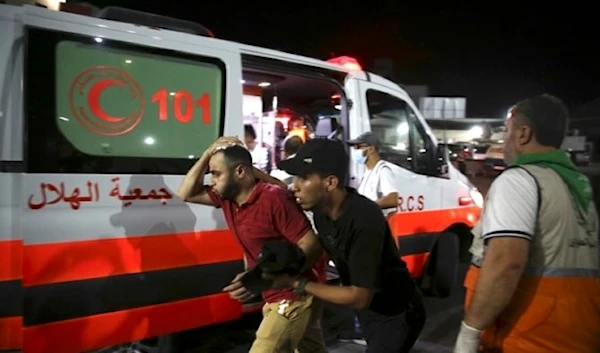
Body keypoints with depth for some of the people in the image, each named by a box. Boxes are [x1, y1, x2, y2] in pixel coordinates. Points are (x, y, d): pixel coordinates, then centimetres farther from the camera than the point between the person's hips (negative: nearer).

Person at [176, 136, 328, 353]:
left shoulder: (274, 199, -23)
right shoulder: (227, 197, 3)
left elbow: (310, 244, -26)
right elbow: (186, 194, 12)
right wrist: (207, 154, -2)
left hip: (294, 297, -9)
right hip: (276, 298, 9)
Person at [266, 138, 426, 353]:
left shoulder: (364, 220, -35)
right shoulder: (320, 209, -14)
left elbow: (359, 298, -31)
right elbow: (323, 245, 8)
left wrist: (296, 283, -28)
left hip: (397, 315, -7)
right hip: (367, 309, 7)